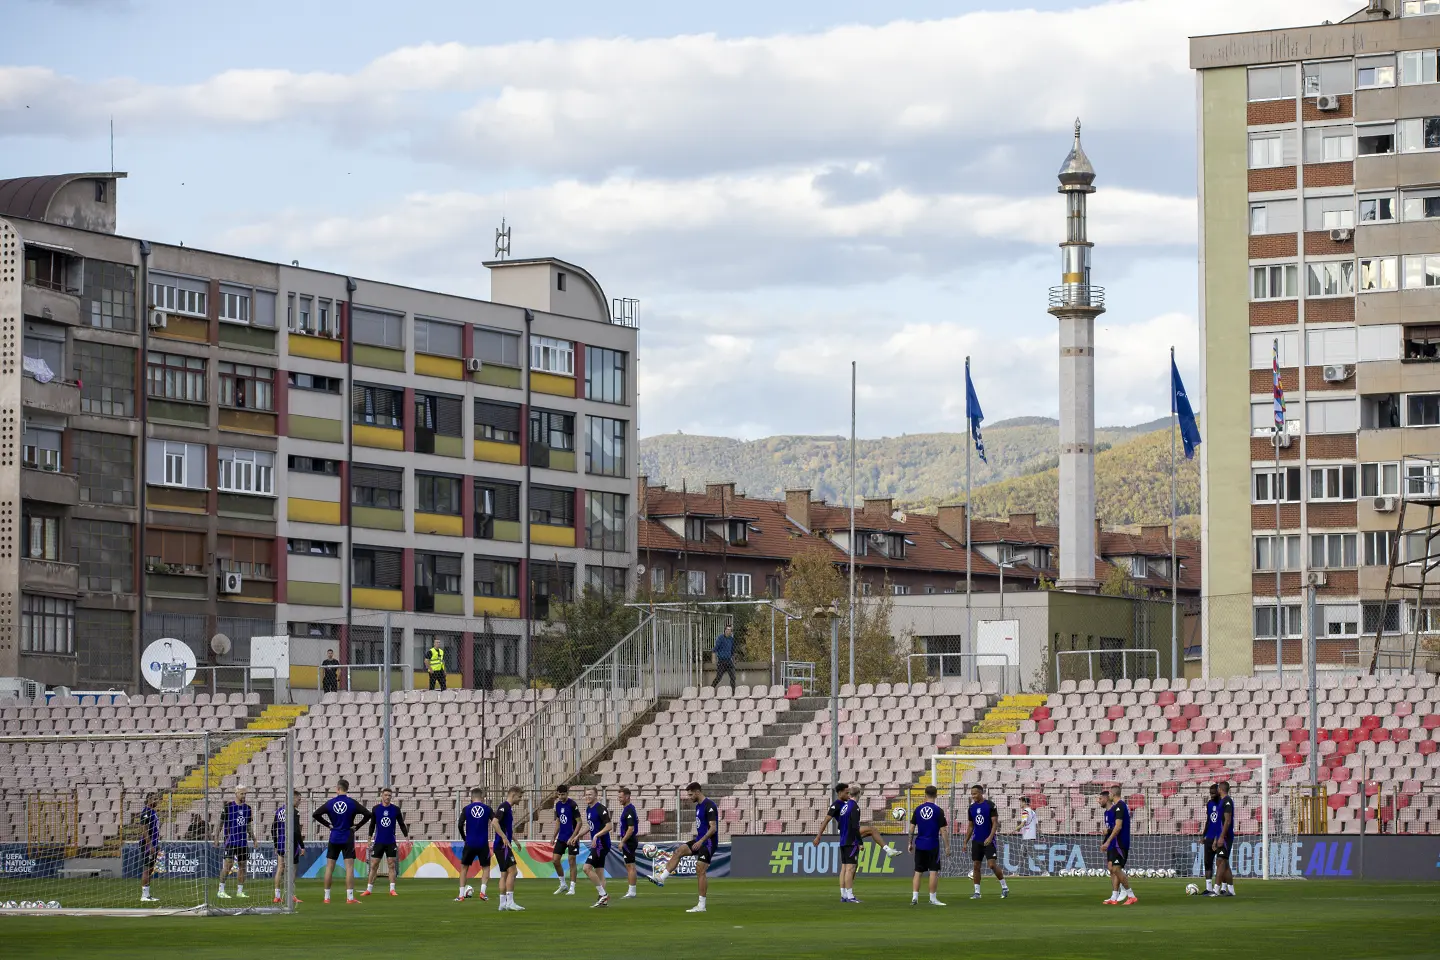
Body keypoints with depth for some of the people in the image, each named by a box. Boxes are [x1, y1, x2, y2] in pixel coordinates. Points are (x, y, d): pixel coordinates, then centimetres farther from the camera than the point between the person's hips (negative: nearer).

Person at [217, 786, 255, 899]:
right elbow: (221, 822, -2)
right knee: (228, 864, -10)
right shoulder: (228, 806, -5)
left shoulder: (247, 808, 11)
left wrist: (252, 835, 8)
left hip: (243, 841, 5)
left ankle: (240, 891, 12)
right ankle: (221, 891, -5)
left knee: (242, 866, 5)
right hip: (230, 840, -5)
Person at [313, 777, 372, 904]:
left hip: (334, 838, 2)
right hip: (348, 839, -2)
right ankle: (350, 897, -10)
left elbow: (315, 815, 1)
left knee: (329, 867, 8)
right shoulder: (352, 802, -5)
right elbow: (367, 814, -10)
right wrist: (357, 826, -1)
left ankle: (327, 897, 10)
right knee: (349, 867, -3)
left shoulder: (330, 802, 0)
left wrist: (328, 824, 7)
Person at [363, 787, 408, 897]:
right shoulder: (375, 809, 0)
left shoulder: (395, 809, 0)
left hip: (391, 842, 0)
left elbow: (401, 824, 5)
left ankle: (392, 890, 1)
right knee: (374, 865, 0)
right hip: (378, 841, 0)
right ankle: (369, 889, 6)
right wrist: (370, 838, 6)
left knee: (392, 865, -2)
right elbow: (372, 825, 8)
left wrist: (407, 837, -2)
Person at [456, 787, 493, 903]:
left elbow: (460, 825, -6)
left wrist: (464, 837, 10)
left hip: (470, 843, 0)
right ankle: (482, 891, -5)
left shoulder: (466, 809, 1)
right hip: (483, 844, 0)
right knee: (486, 867, 13)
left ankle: (461, 894, 8)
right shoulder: (487, 808, 2)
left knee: (464, 867, 14)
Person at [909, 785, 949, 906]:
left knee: (918, 872, 9)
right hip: (933, 845, -4)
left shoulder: (918, 809, 3)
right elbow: (943, 830, -8)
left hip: (919, 845, 4)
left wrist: (910, 843, 15)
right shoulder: (938, 810, -7)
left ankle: (914, 897, 4)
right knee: (934, 872, 1)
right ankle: (933, 899, -1)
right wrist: (947, 847, -3)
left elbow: (912, 827, 6)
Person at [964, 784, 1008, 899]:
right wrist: (965, 842, 12)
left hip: (988, 841, -5)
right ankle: (977, 892, 7)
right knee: (976, 866, 3)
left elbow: (995, 823, -10)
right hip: (976, 841, 5)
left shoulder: (990, 805, -8)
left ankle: (1004, 887, 2)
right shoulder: (972, 808, 9)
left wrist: (990, 837, -23)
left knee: (992, 864, -12)